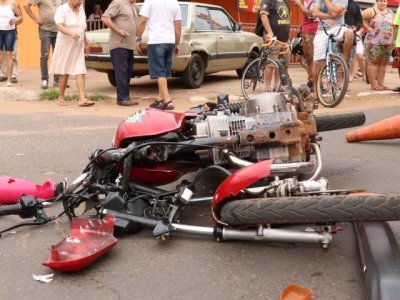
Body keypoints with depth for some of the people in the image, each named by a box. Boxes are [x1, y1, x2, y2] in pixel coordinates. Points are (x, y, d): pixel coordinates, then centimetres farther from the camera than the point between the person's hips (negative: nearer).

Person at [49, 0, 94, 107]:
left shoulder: (81, 9, 12)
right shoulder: (62, 9, -8)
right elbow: (59, 26, -21)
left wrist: (85, 40, 29)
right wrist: (71, 33, -38)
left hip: (78, 47, 5)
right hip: (65, 46, -5)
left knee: (80, 72, -7)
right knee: (64, 73, 3)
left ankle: (82, 99, -13)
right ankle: (61, 98, 17)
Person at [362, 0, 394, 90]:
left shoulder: (390, 12, 17)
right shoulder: (371, 11, -1)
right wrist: (367, 27, -11)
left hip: (387, 43, 6)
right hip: (374, 42, -6)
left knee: (383, 63, 6)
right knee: (374, 62, -6)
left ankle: (380, 84, 11)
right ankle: (374, 85, -6)